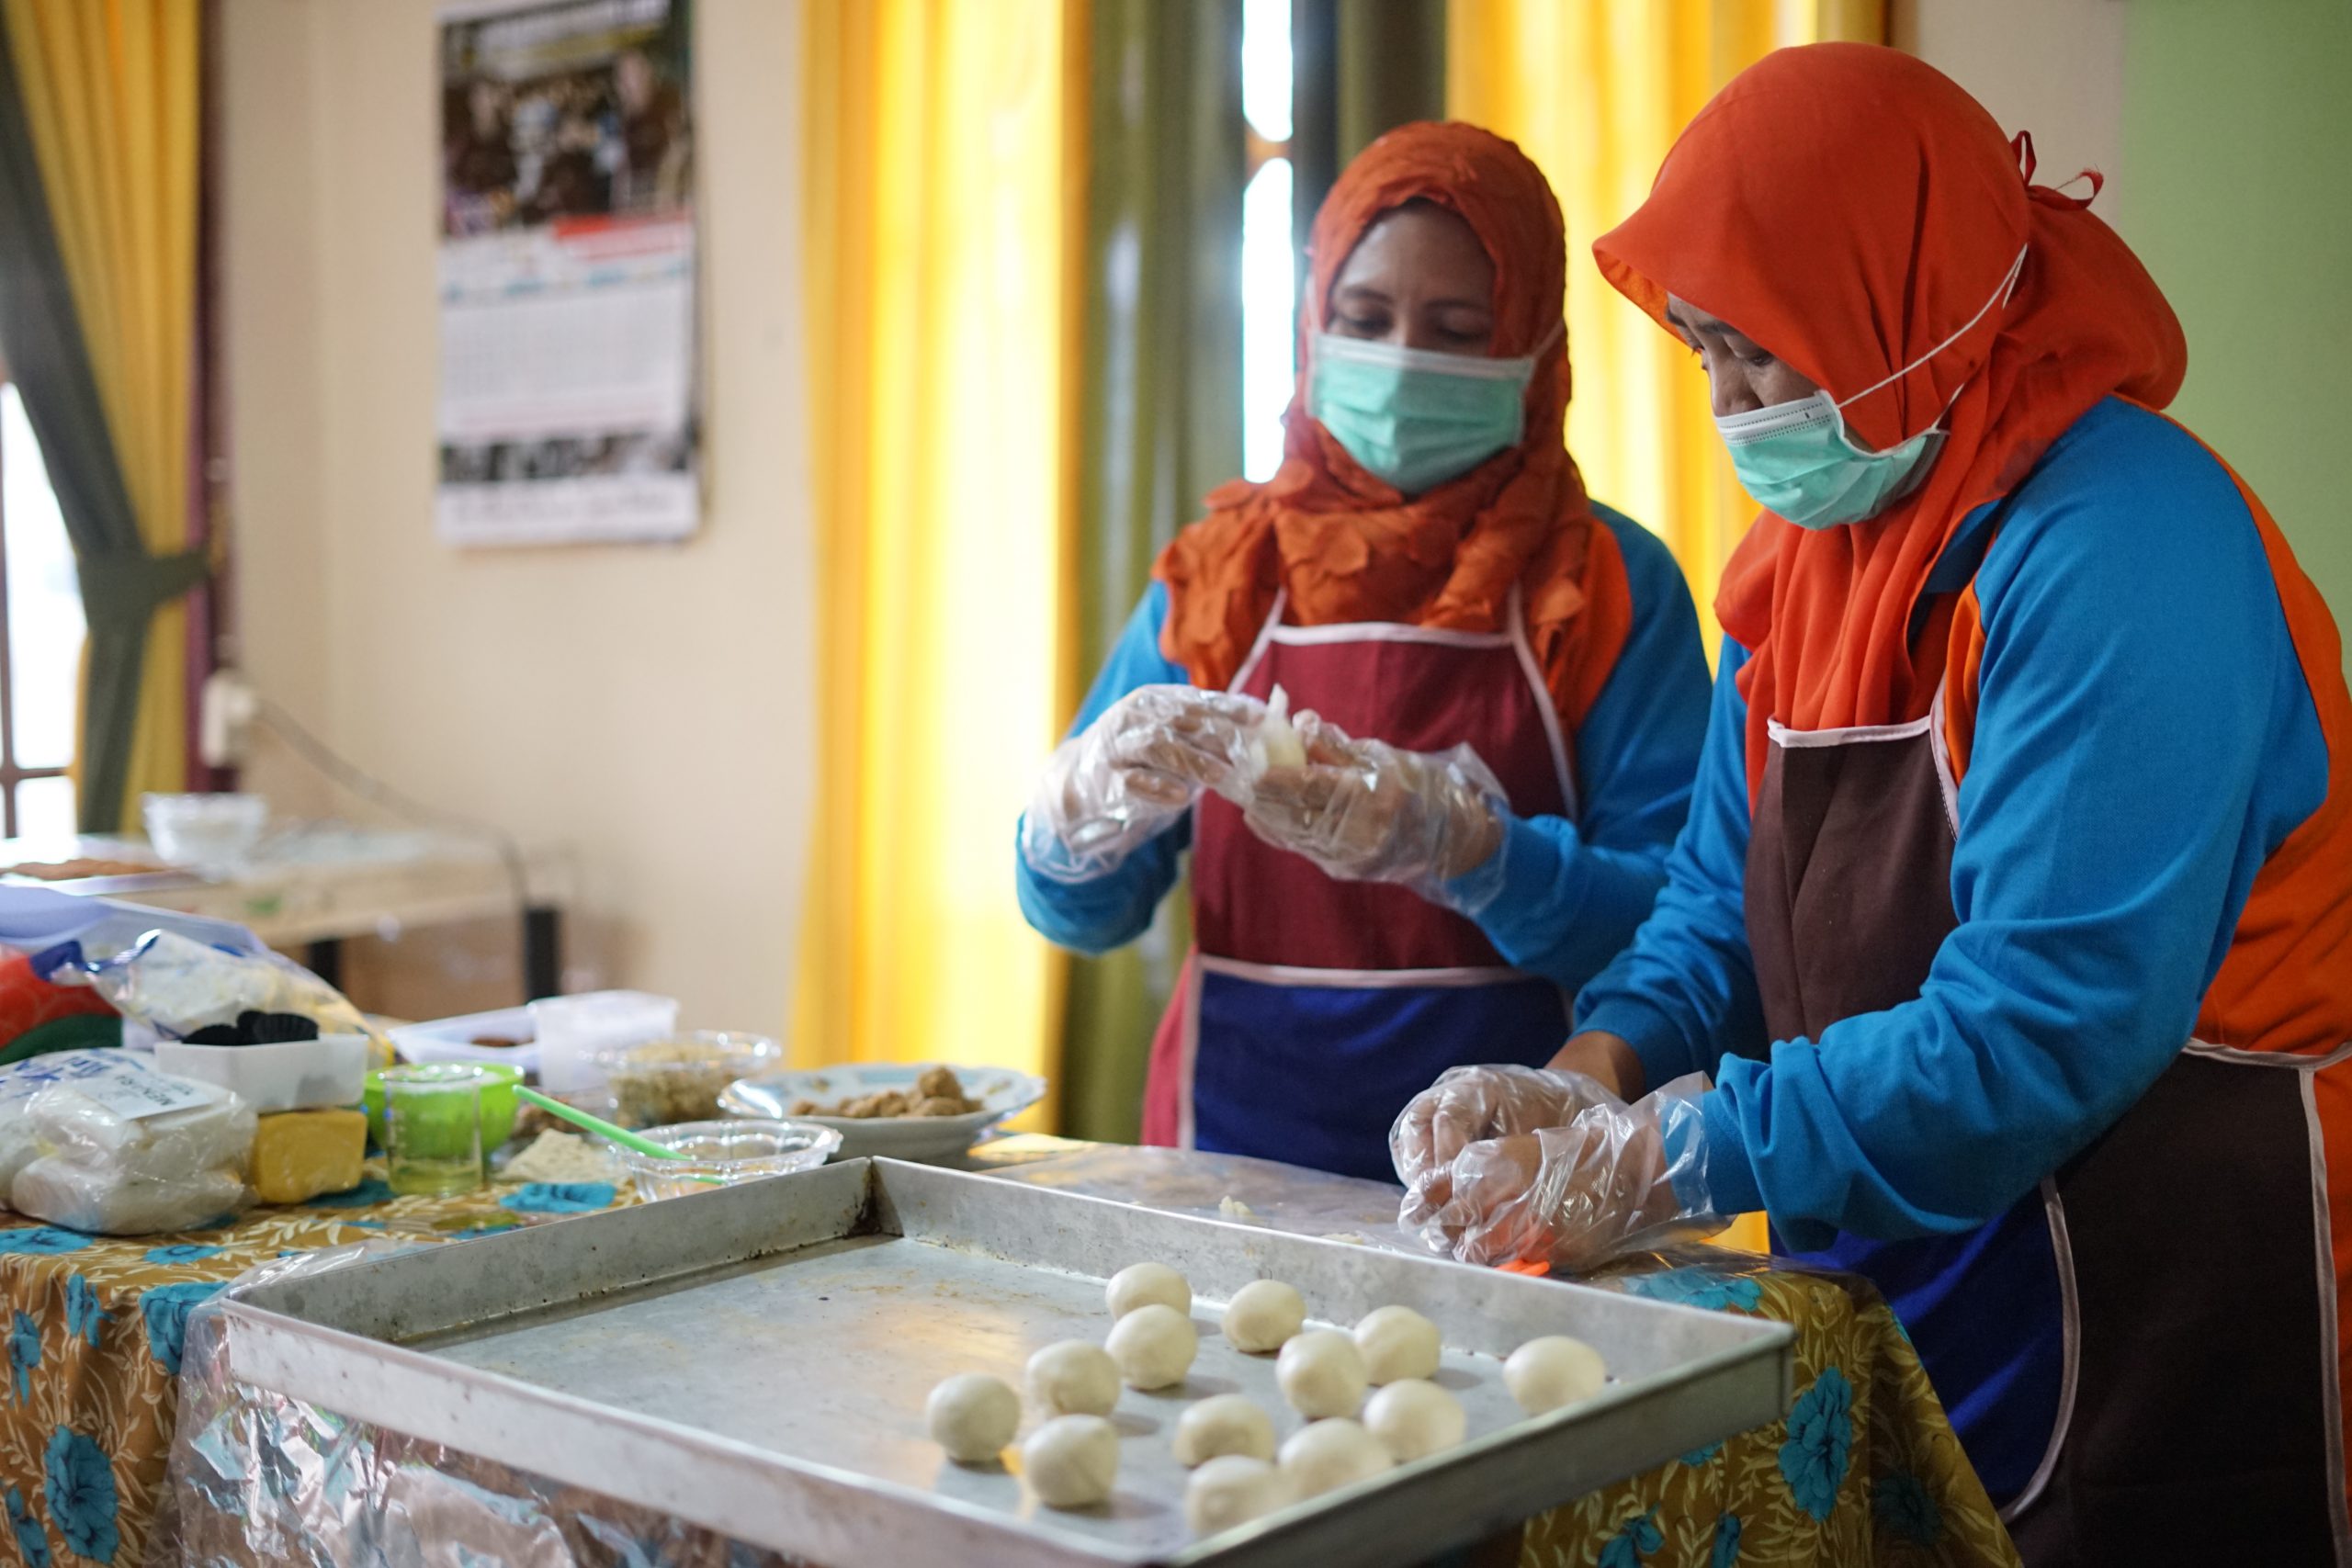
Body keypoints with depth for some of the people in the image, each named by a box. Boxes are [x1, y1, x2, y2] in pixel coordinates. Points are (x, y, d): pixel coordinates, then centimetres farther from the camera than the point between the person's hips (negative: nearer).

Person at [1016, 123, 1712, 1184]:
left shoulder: (1616, 585, 3)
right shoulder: (1220, 569, 9)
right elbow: (1072, 910, 9)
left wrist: (1456, 842, -19)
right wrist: (1091, 797, -12)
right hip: (1232, 1139, 2)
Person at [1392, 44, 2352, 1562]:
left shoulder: (2120, 551, -22)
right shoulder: (1809, 546, 6)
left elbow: (2045, 1025, -29)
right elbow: (1725, 905, 9)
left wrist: (1654, 1164, -25)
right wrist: (1594, 1073, -10)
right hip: (1879, 1309, 8)